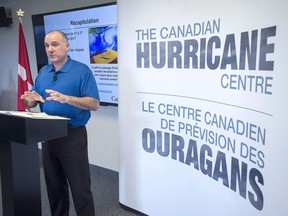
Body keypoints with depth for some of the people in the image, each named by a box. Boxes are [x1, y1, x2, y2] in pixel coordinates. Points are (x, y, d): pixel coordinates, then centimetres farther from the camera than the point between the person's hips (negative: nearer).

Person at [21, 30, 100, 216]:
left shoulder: (82, 70, -8)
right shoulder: (43, 72, 11)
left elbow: (94, 104, -15)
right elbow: (32, 103, 13)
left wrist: (66, 98, -28)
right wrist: (31, 99, -11)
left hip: (73, 136, -6)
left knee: (80, 188, 0)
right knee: (54, 186, 17)